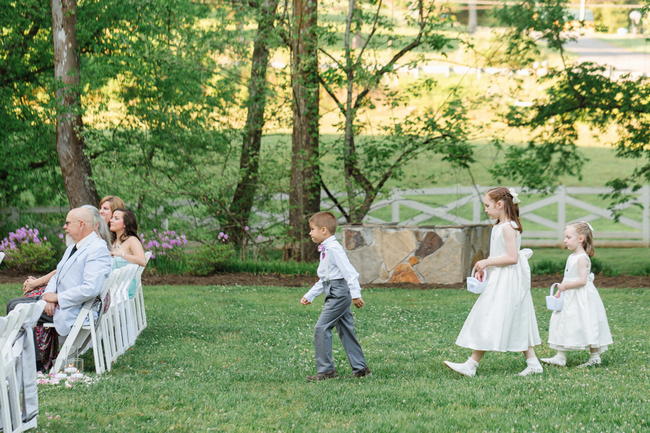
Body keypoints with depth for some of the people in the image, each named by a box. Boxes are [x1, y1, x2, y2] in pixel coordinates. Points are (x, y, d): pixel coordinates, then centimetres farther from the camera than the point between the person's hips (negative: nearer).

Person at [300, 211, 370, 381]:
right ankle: (360, 367, 17)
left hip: (339, 292, -10)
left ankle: (325, 369, -9)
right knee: (345, 330, 12)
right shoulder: (325, 249, 19)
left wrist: (355, 294, -25)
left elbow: (349, 271, -21)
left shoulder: (333, 248, -15)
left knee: (321, 328, -11)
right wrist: (309, 296, 26)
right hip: (335, 294, 10)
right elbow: (323, 279, 27)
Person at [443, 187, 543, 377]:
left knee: (489, 321, -9)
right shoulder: (500, 226, 14)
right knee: (518, 324, 11)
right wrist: (484, 268, 7)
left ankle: (471, 365, -10)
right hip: (500, 281, 11)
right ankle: (533, 363, 13)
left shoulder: (507, 227, -16)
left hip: (506, 282, -11)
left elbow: (512, 257, -21)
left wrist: (487, 262, -18)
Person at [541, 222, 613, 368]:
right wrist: (560, 291, 9)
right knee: (562, 323, 8)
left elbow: (582, 280, -24)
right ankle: (560, 357, 10)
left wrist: (565, 286, -20)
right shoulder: (571, 257, 11)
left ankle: (595, 357, 6)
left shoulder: (582, 258, -18)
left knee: (586, 327, -3)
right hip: (570, 298, 10)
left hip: (582, 298, -10)